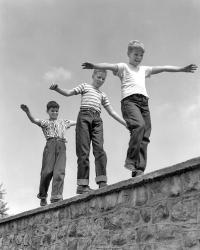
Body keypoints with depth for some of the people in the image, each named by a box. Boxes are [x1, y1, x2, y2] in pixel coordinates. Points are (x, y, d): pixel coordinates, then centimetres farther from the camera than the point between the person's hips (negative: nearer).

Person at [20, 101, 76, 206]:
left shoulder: (63, 122, 30)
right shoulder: (45, 122, 19)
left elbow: (77, 122, 39)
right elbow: (33, 120, 0)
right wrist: (27, 112, -19)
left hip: (61, 146, 2)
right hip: (50, 144, -2)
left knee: (59, 171, -14)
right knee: (47, 171, -11)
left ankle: (56, 197, -22)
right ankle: (43, 196, 8)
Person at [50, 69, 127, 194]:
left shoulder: (103, 95, 29)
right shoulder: (85, 86, 20)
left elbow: (112, 112, 24)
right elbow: (68, 93, 8)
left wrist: (126, 123, 17)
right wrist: (57, 88, -12)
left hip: (97, 119, 3)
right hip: (84, 116, -3)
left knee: (99, 148, -14)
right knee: (83, 151, -10)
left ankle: (102, 182, -19)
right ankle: (82, 184, -11)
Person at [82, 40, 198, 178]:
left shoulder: (144, 69, 33)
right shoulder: (123, 67, 16)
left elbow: (163, 68, 31)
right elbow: (109, 66, -3)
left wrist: (183, 69, 27)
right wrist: (94, 65, -22)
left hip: (144, 102, 6)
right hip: (130, 100, -5)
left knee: (145, 137, -9)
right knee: (139, 125, -31)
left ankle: (139, 170, -12)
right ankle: (130, 160, -24)